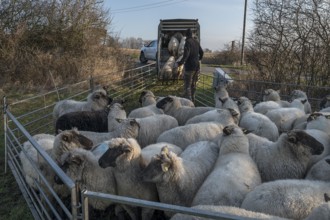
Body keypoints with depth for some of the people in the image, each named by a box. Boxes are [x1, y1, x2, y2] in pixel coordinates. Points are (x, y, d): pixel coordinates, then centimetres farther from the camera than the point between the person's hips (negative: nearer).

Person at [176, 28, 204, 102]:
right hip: (197, 66, 8)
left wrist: (180, 63, -31)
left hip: (190, 66, -7)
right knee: (193, 84, 18)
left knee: (187, 85, -5)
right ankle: (192, 98, 26)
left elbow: (186, 55, -25)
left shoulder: (188, 42, -12)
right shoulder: (196, 42, 10)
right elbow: (201, 52, 19)